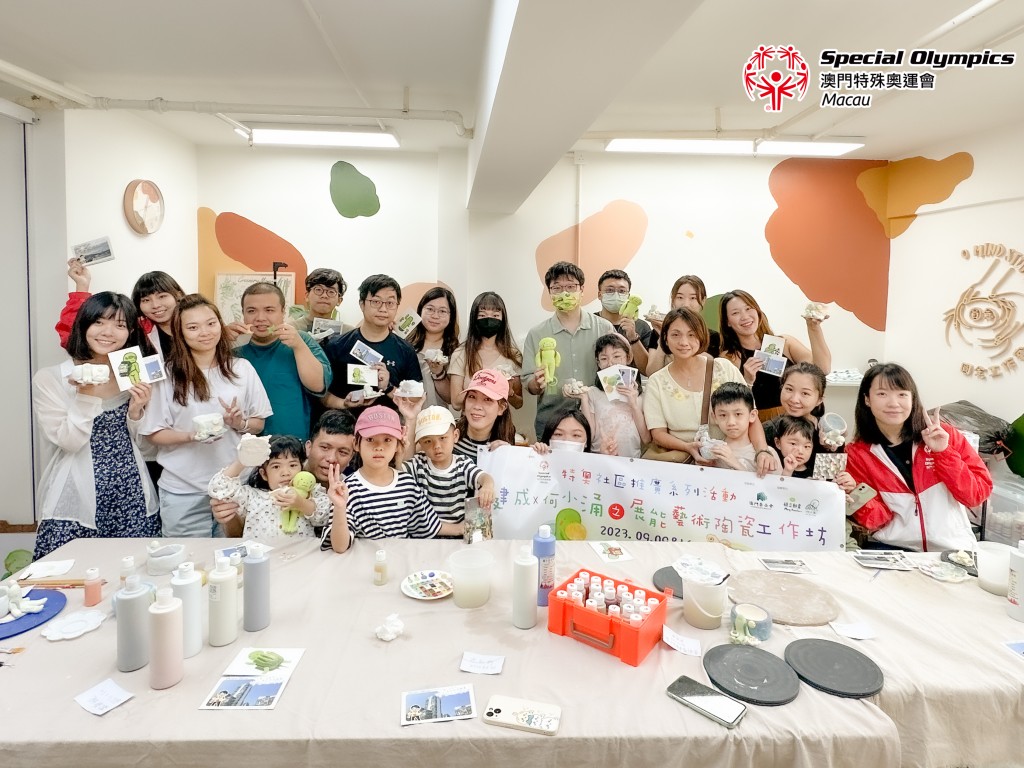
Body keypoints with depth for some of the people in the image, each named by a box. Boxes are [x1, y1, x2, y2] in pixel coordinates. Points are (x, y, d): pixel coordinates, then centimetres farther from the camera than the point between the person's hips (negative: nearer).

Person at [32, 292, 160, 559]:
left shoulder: (133, 376, 9)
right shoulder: (48, 379, -3)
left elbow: (142, 445, 11)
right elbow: (69, 442, -9)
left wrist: (135, 411, -7)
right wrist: (86, 396, -19)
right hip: (75, 504, -3)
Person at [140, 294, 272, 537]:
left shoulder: (242, 368, 2)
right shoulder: (167, 375, -4)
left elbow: (259, 423, 7)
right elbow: (154, 433, -2)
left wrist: (241, 424, -13)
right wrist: (192, 436, -18)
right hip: (183, 492, -1)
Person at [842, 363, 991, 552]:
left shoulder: (945, 435, -1)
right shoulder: (858, 454, -1)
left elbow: (978, 493, -2)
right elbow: (877, 519, -1)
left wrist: (943, 452, -13)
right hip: (893, 550, -1)